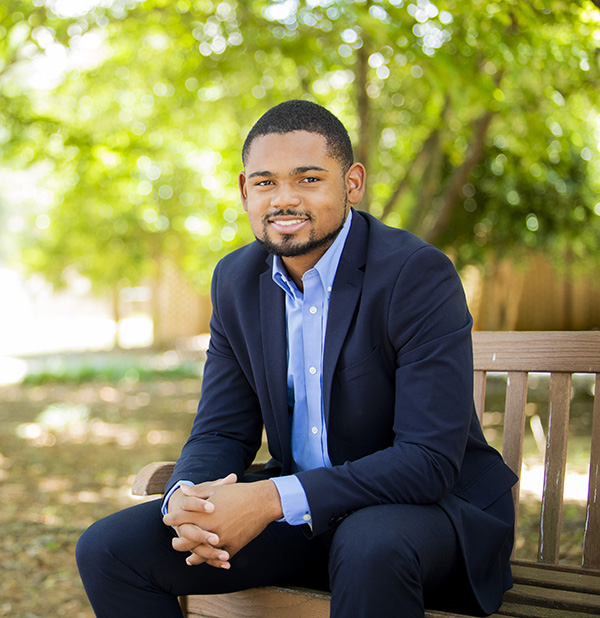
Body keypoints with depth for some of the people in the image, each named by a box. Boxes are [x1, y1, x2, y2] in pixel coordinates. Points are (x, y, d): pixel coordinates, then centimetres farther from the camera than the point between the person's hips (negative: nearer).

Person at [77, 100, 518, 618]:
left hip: (432, 505, -5)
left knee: (371, 548, -40)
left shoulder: (419, 275, -19)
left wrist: (273, 498, -31)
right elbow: (223, 431, 4)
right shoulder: (237, 279, 1)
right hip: (297, 510, 6)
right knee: (109, 549, -7)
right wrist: (185, 498, -20)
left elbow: (430, 459, -24)